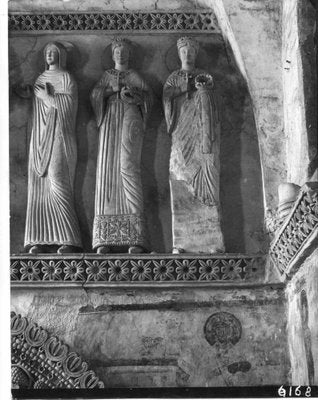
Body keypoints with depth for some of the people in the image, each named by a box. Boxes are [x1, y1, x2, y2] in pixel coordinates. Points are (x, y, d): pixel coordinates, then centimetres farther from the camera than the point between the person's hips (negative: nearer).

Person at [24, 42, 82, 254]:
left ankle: (69, 239, -14)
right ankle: (43, 239, -3)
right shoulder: (40, 79, 21)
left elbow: (67, 104, -10)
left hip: (58, 136, -6)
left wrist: (45, 96, -3)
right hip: (40, 137, 6)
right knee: (40, 186, -2)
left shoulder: (66, 78, 4)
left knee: (58, 184, -14)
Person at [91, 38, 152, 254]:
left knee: (128, 164, -23)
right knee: (108, 168, -13)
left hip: (130, 116, -2)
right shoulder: (106, 75, 27)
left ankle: (135, 236, -31)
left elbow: (148, 95, 7)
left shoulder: (135, 76, 21)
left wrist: (132, 93, -11)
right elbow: (95, 94, 12)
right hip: (110, 118, 3)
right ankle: (105, 237, -21)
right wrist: (112, 89, -5)